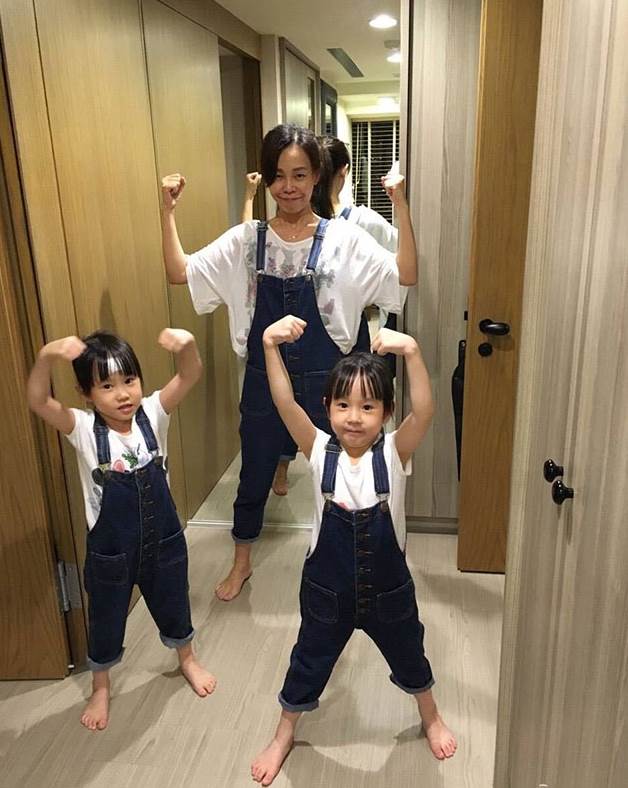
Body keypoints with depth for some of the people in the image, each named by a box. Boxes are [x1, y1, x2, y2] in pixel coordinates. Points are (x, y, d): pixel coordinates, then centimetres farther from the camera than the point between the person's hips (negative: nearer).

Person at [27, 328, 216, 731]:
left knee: (173, 606, 24)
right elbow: (38, 401, -34)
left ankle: (188, 660, 54)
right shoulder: (83, 429, -18)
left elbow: (191, 376, -28)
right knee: (106, 622, 20)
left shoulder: (153, 414, -14)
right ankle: (101, 687, 49)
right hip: (110, 549, -1)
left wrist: (187, 345, -50)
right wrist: (47, 357, -53)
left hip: (163, 538, 2)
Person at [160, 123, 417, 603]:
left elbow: (405, 276, -16)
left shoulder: (344, 239, -8)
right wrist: (168, 211, -10)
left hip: (325, 382, -1)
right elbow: (180, 273, -2)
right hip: (263, 381, 2)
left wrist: (400, 207, -23)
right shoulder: (245, 240, -3)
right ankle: (242, 562, 42)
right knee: (254, 476, 18)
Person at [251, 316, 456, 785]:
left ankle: (431, 718, 55)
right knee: (309, 662, 20)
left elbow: (425, 413, -36)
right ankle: (284, 736, 46)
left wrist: (412, 353, -50)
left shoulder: (394, 453, -18)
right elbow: (285, 403, -29)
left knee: (408, 656, 25)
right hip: (327, 586, 0)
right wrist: (271, 347, -43)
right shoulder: (320, 451, -16)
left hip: (388, 585, 0)